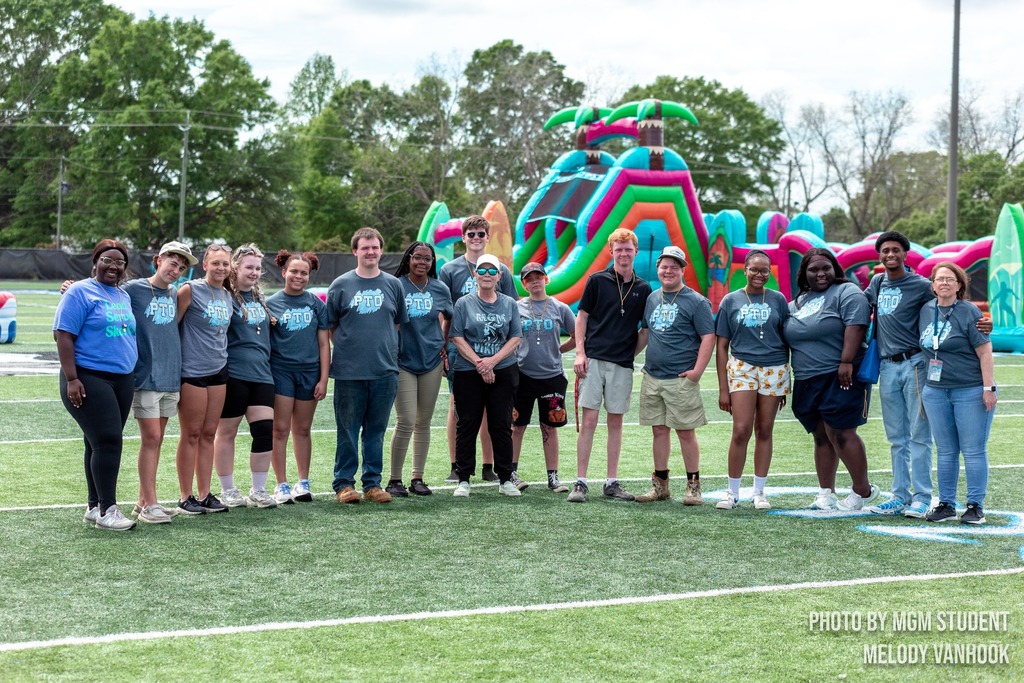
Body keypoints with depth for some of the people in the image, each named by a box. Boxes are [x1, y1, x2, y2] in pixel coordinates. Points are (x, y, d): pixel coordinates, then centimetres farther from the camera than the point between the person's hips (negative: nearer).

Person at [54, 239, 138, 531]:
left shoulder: (124, 297, 15)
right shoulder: (81, 292, -7)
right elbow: (63, 335, -12)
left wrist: (131, 371, 19)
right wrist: (71, 379, -18)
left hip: (123, 380, 7)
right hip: (89, 379, -7)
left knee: (105, 443, 10)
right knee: (107, 441, -13)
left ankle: (95, 507, 17)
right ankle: (106, 509, -8)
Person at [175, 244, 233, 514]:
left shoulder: (228, 296, 11)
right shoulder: (190, 290, -9)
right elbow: (171, 325, -10)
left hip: (218, 370, 6)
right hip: (192, 372, -6)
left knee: (209, 434, 9)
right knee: (192, 434, 0)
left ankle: (204, 494, 16)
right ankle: (186, 497, 8)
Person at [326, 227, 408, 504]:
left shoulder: (393, 285, 8)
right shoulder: (340, 286, 2)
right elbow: (329, 326, 7)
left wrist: (390, 352, 8)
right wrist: (345, 347, 0)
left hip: (385, 370, 2)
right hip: (349, 371, -2)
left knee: (376, 430, 8)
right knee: (348, 430, 3)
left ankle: (372, 484, 15)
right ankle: (344, 483, 11)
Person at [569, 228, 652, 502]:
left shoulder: (643, 289, 8)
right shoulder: (597, 280, 2)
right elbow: (582, 317, 3)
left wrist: (632, 350, 3)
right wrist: (580, 353, -5)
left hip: (623, 365, 3)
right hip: (594, 360, -3)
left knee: (616, 422, 7)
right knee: (589, 420, -5)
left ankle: (612, 483, 13)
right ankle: (580, 483, -2)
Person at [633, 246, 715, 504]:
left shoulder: (696, 302, -6)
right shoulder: (652, 299, 14)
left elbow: (708, 337, -10)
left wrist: (697, 371, -16)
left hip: (681, 379, -6)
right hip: (651, 377, 6)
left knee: (685, 432, -2)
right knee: (659, 430, 10)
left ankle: (693, 486, 7)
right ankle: (660, 485, 18)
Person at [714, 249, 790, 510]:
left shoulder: (778, 300, 7)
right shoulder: (731, 301, 5)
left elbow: (786, 340, 11)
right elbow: (722, 347, 5)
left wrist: (786, 381, 8)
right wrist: (723, 388, 1)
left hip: (774, 370, 1)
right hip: (742, 368, -1)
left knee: (764, 431, 5)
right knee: (741, 431, -9)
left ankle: (759, 492, 14)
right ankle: (733, 493, 2)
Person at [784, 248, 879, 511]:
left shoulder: (847, 293, -2)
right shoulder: (796, 303, 20)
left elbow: (855, 326, -15)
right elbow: (789, 340, 24)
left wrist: (846, 363, -23)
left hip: (841, 378, -7)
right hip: (806, 381, 7)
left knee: (839, 432, -11)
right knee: (821, 437, 8)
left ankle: (863, 491, -2)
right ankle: (826, 494, 10)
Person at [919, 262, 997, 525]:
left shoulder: (969, 312, -8)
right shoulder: (926, 311, 9)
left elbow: (985, 352, -11)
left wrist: (989, 388, -15)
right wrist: (923, 381, 17)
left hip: (971, 391, -5)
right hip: (936, 391, 6)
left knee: (973, 451, -1)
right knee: (945, 452, 10)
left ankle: (975, 506, 4)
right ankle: (946, 504, 16)